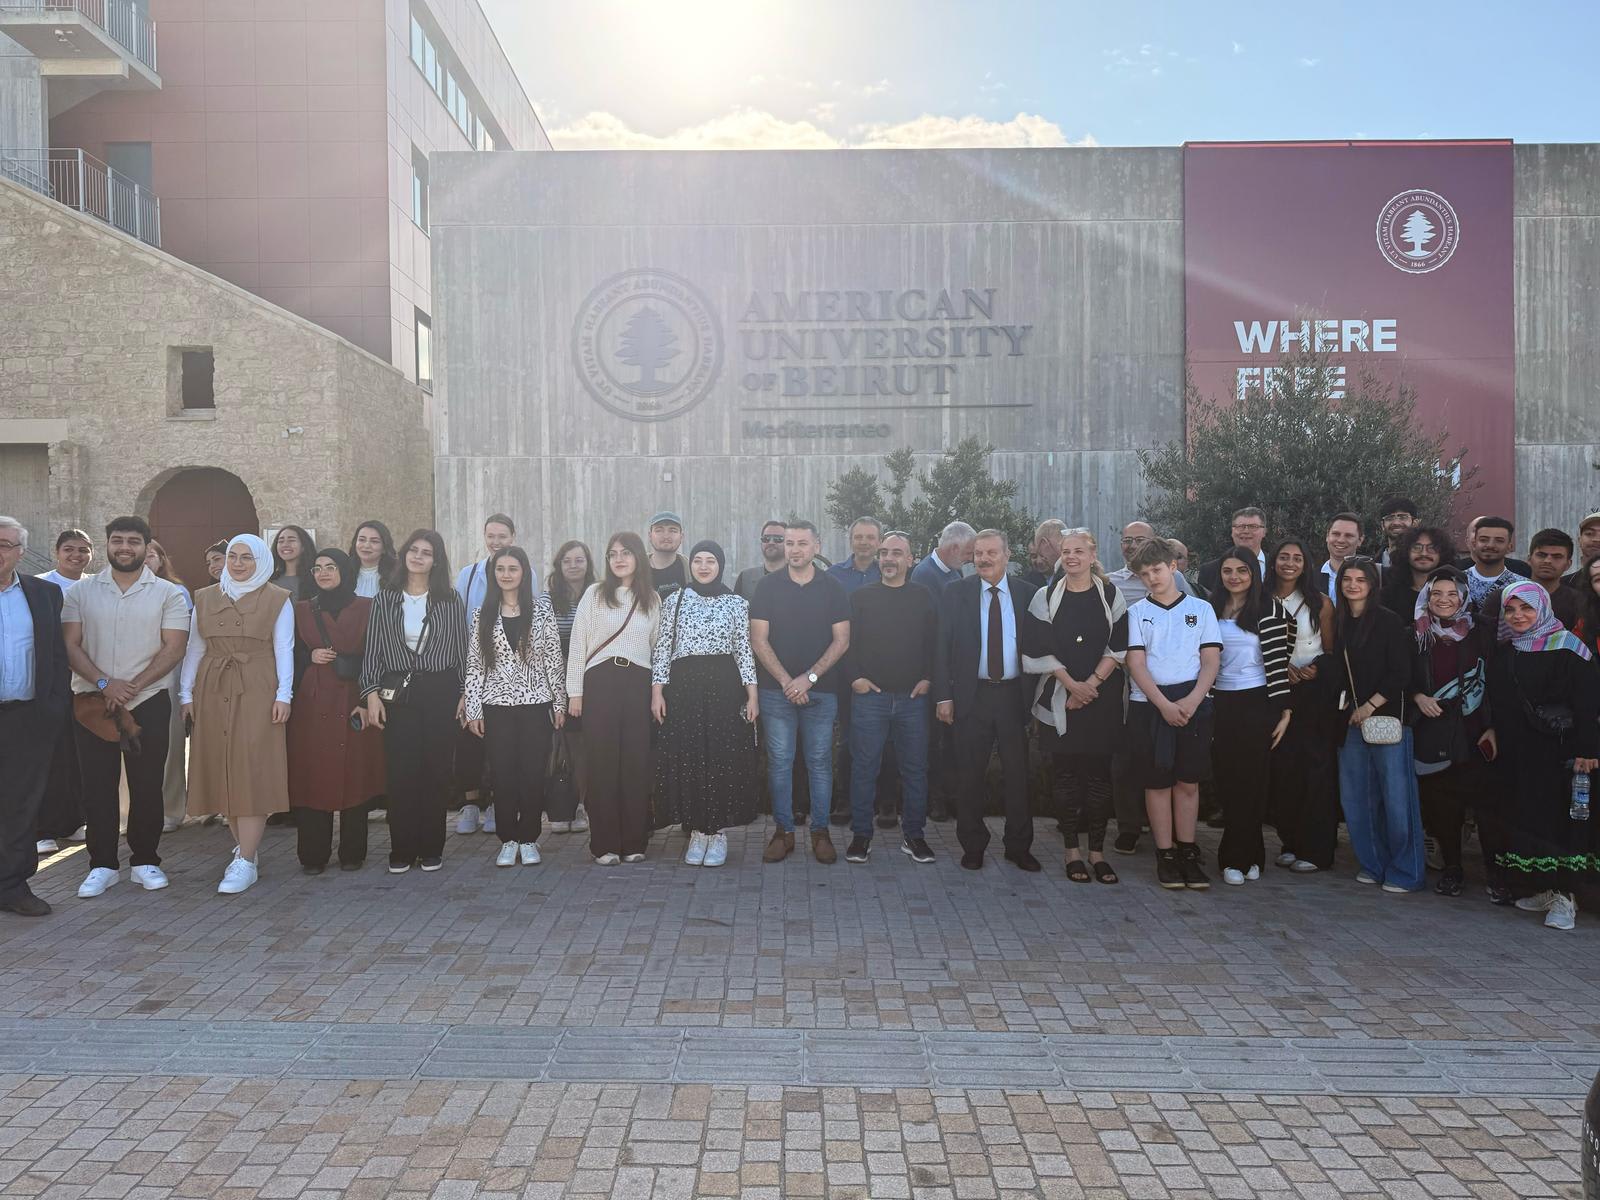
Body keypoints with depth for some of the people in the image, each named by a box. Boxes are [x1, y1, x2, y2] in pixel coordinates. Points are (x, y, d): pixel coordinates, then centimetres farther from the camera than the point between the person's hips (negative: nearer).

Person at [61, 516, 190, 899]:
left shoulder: (168, 594, 2)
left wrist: (131, 687, -14)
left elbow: (173, 649, -5)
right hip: (92, 703, 1)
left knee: (147, 784, 3)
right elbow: (70, 645, 0)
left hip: (148, 702, -1)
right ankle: (102, 864, 14)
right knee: (97, 785, 4)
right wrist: (105, 683, -14)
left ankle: (145, 861, 15)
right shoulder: (81, 592, 7)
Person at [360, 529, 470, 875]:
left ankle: (431, 849, 14)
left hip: (441, 692, 0)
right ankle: (401, 850, 9)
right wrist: (371, 693, -2)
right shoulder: (385, 599, 6)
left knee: (436, 771, 3)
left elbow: (462, 649, 5)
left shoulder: (450, 599, 5)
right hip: (398, 693, 0)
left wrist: (466, 692, 1)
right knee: (400, 772, -1)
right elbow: (372, 650, 5)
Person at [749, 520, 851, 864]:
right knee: (779, 761, 4)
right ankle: (783, 831, 13)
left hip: (821, 691, 0)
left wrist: (809, 677, -10)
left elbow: (841, 641, 0)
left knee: (820, 762, 4)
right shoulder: (768, 586, 3)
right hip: (776, 690, 0)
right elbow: (758, 640, -2)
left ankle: (820, 831, 13)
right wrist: (786, 681, -10)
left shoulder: (833, 588, 3)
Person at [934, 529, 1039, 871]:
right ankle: (972, 846, 20)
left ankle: (1019, 847, 19)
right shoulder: (955, 593, 1)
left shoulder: (1026, 594, 4)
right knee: (971, 776, 7)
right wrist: (943, 695, -6)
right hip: (972, 696, -1)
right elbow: (942, 648, 0)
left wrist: (1035, 695, -1)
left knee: (1017, 773, 6)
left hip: (1014, 695, 1)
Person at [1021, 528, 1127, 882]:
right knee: (1065, 774, 2)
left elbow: (1118, 648, 1)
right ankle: (1072, 850, 10)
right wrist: (1071, 685, -9)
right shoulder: (1046, 598, 5)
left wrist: (1091, 684, -9)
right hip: (1059, 699, 0)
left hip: (1102, 699, 0)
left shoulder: (1111, 595, 5)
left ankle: (1097, 850, 9)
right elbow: (1037, 648, -1)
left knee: (1098, 773, 2)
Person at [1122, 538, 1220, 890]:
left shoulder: (1201, 608, 8)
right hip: (1149, 705, 0)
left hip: (1193, 704, 0)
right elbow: (1136, 664, -1)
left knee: (1188, 781, 3)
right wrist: (1164, 705, -12)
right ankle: (1165, 855, 10)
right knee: (1157, 781, 3)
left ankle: (1188, 853, 12)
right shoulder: (1137, 612, 7)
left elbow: (1211, 660, 2)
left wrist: (1191, 701, -12)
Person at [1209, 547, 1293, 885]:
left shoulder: (1270, 607, -5)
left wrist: (1285, 711, -10)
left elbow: (1277, 660, -8)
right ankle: (1248, 854, 16)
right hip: (1221, 703, 4)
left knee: (1252, 781, 2)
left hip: (1257, 704, -4)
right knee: (1227, 780, 5)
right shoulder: (1212, 609, 9)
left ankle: (1237, 857, 13)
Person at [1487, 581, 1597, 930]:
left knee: (1562, 819, -5)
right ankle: (1540, 888, 17)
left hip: (1559, 750, -6)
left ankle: (1564, 895, -1)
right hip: (1516, 754, 6)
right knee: (1524, 819, 7)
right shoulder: (1503, 653, 12)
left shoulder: (1567, 647, -6)